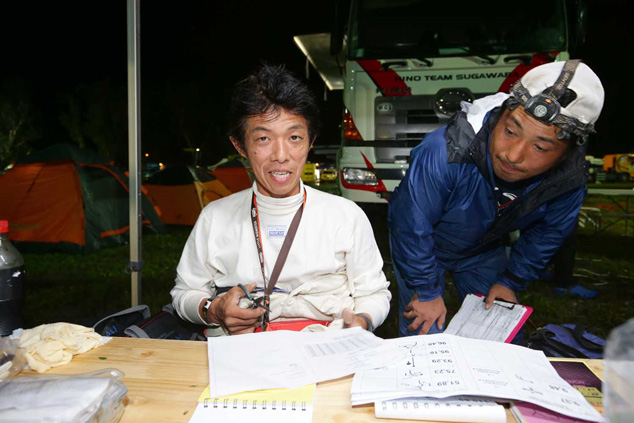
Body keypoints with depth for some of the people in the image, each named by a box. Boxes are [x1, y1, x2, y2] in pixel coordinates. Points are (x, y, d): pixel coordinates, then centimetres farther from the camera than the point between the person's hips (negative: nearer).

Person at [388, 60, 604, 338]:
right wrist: (426, 291, -18)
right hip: (423, 246, -3)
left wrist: (511, 282, 3)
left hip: (486, 251, 4)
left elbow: (547, 233, -3)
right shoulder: (444, 154, -41)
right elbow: (411, 226, -29)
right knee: (424, 337, -3)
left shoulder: (570, 177, -25)